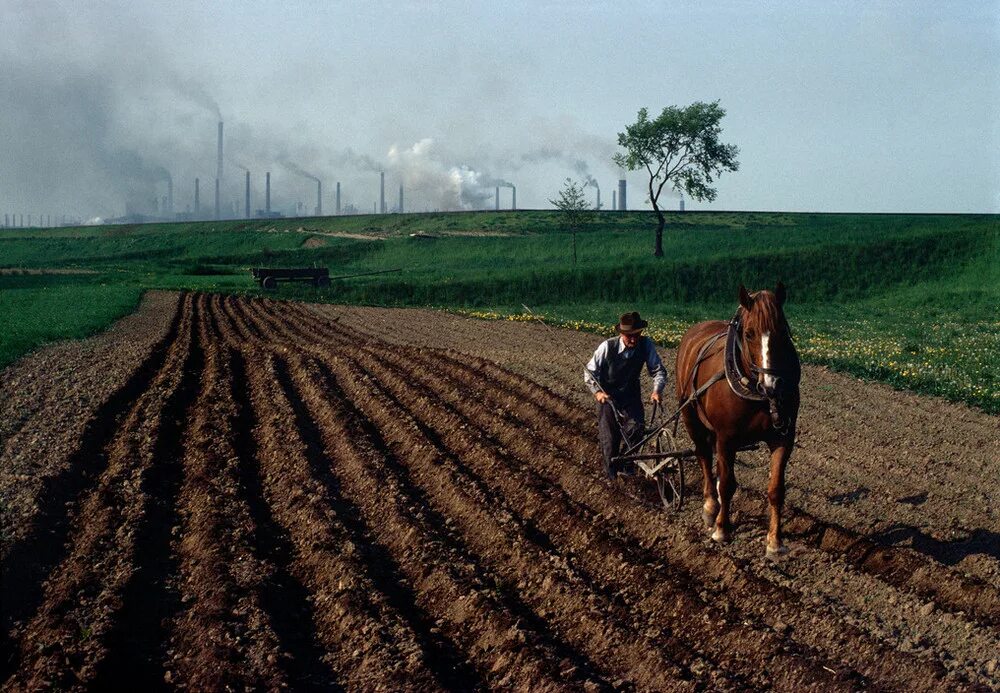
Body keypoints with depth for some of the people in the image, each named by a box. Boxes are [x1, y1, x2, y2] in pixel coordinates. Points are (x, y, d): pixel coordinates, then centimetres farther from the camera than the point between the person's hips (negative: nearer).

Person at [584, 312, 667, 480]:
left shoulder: (646, 345, -17)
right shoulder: (607, 347, -22)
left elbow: (658, 370, -10)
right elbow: (589, 371, -12)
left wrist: (657, 390, -28)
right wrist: (597, 391, -27)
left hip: (631, 396, 1)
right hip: (607, 396, -1)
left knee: (636, 427, -18)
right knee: (609, 438, 4)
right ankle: (611, 475, 28)